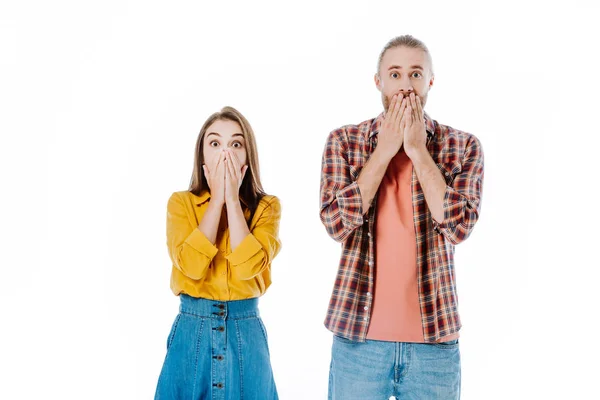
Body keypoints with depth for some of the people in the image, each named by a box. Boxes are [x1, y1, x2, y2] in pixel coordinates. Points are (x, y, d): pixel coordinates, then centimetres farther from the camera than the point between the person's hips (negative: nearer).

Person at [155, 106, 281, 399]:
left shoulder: (267, 206, -1)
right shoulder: (181, 202, 0)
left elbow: (248, 266, -18)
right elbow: (191, 265, -17)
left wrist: (233, 198, -12)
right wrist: (217, 199, -12)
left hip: (246, 332, 0)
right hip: (192, 330, 0)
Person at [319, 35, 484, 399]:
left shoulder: (463, 147, 1)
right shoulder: (344, 141, 1)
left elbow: (459, 226, -12)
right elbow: (337, 222, -11)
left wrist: (418, 150, -12)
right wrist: (385, 149, -11)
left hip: (434, 339, 1)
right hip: (358, 335, 0)